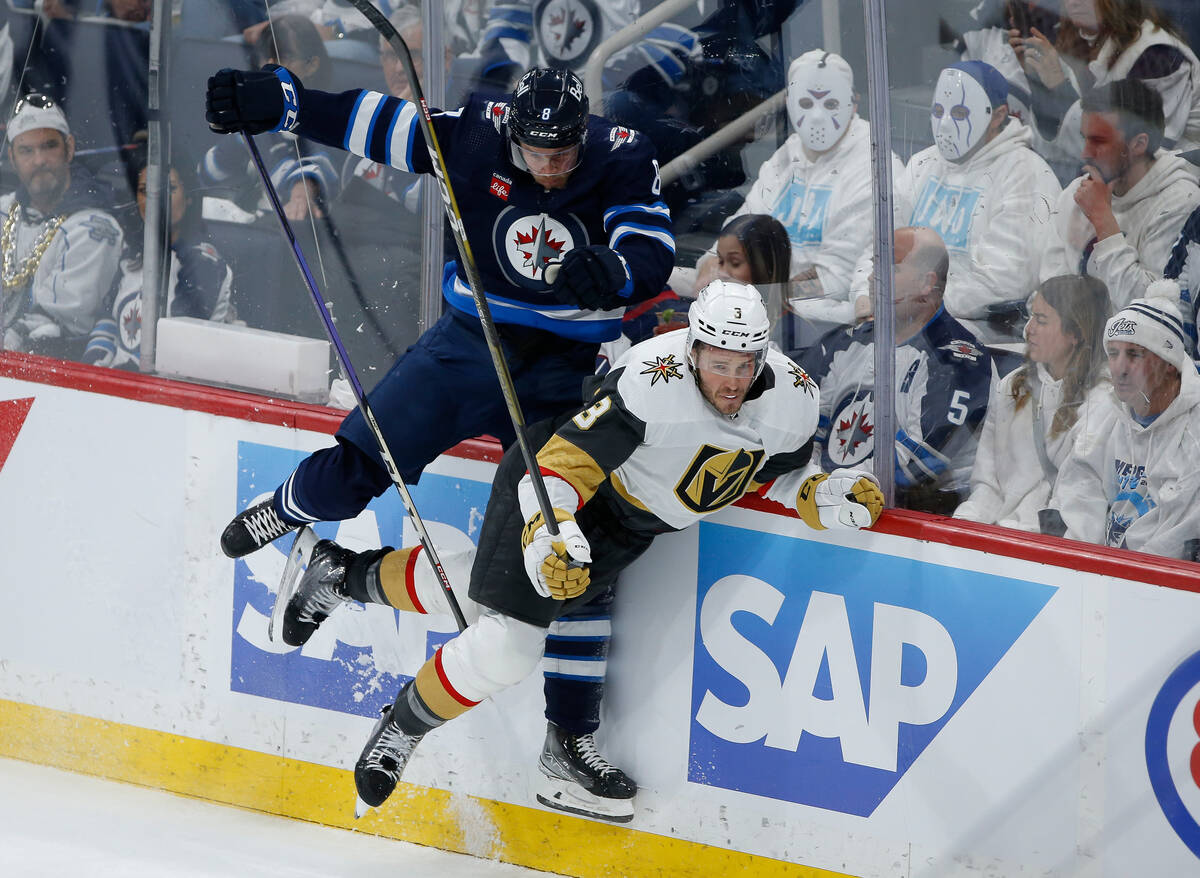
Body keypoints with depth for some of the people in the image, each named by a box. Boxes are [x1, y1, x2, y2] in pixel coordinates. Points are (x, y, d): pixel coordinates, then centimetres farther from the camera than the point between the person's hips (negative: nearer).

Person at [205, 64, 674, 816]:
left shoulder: (622, 163, -16)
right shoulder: (479, 138, -13)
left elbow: (654, 258, -25)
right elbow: (369, 122, -8)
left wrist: (611, 272, -47)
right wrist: (272, 100, -14)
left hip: (560, 366, -1)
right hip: (469, 338, 1)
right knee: (364, 456, -8)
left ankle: (570, 729, 1)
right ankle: (291, 512, 30)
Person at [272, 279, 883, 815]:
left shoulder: (793, 400, -16)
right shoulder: (652, 382, -35)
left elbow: (778, 470, 5)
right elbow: (563, 464, -31)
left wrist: (826, 495, -15)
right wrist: (549, 537, -46)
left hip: (627, 525, 7)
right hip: (552, 491, -7)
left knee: (482, 590, 19)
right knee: (506, 646, -16)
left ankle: (346, 576, 41)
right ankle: (399, 730, 10)